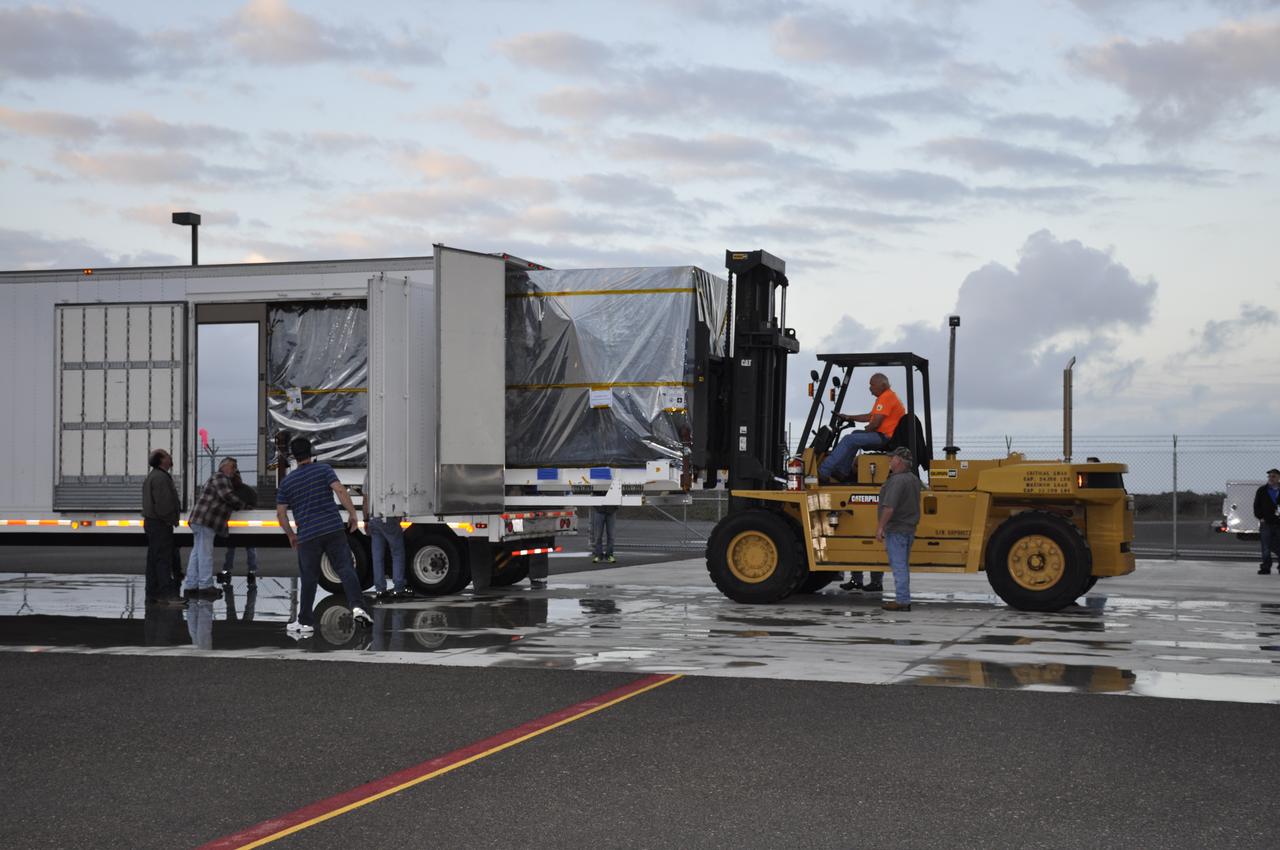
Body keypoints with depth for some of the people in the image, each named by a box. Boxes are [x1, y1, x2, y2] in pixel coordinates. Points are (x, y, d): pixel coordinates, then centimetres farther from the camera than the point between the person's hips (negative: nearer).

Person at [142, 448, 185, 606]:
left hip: (150, 522, 11)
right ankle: (167, 593, -14)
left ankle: (152, 595, 12)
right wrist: (170, 520, -12)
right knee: (164, 559, -11)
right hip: (161, 524, -11)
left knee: (153, 559, 10)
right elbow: (163, 503, -24)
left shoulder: (151, 477, 19)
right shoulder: (161, 478, -16)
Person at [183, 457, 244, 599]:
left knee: (197, 554, 11)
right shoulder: (220, 477, -6)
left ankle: (191, 586, 13)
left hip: (200, 521, 11)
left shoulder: (218, 479, 26)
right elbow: (226, 495, -18)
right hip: (205, 521, -11)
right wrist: (241, 505, -4)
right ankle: (205, 586, -10)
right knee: (205, 554, -10)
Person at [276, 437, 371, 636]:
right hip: (333, 529, -1)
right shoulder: (324, 469, 3)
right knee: (346, 569, -4)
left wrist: (291, 535, 22)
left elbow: (281, 513, 10)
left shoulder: (287, 481, 10)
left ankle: (305, 622, 16)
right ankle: (356, 606, -24)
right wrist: (352, 514, -4)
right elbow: (340, 490, -11)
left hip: (307, 536, 1)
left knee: (309, 580, 10)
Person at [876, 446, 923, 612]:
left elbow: (889, 507, -24)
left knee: (898, 566, -6)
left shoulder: (897, 480, -19)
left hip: (896, 529, -10)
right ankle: (904, 600, 19)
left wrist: (880, 526, -21)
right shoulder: (914, 480, 13)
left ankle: (902, 600, -5)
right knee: (903, 566, 15)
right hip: (909, 529, 10)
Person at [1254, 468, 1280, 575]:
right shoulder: (1262, 491, 8)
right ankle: (1266, 567, 3)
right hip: (1266, 522, 0)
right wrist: (1260, 517, -4)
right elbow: (1256, 506, 7)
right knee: (1266, 547, -1)